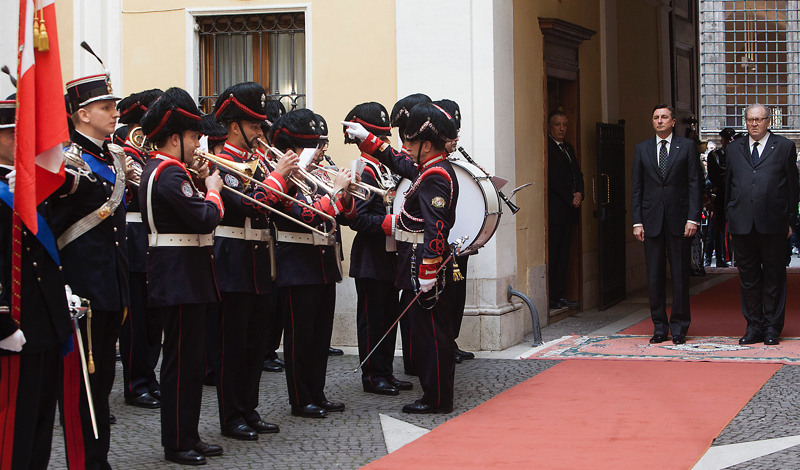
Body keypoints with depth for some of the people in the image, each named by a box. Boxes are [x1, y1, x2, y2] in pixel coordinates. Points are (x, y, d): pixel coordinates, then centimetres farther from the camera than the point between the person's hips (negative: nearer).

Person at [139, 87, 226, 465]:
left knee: (189, 359, 15)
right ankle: (177, 444, 4)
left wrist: (204, 190, 6)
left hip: (182, 278, 11)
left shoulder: (158, 170, 15)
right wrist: (213, 191, -7)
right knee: (182, 360, -4)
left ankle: (188, 437, 22)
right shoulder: (170, 173, -18)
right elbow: (205, 220, -24)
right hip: (180, 279, -11)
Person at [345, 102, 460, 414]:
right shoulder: (432, 170, 12)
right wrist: (366, 139, 29)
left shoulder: (434, 179, -18)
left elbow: (435, 230, -24)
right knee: (433, 332, 14)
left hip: (424, 269, -10)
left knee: (430, 332, -4)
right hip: (427, 267, 10)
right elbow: (399, 162, 29)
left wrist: (428, 274, -26)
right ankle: (438, 395, 21)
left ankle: (436, 399, 3)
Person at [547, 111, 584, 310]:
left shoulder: (568, 148, 20)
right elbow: (553, 179, -13)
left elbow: (578, 174, 19)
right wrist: (571, 198, -9)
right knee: (552, 254, -8)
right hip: (554, 210, -8)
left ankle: (560, 295, 12)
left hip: (568, 210, 8)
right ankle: (550, 298, -7)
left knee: (563, 255, 9)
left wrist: (579, 193, 0)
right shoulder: (546, 148, -8)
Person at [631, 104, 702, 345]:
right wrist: (637, 221, 1)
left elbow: (695, 184, 0)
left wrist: (693, 217, -8)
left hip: (679, 219, -2)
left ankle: (679, 328, 10)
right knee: (655, 277, 3)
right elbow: (636, 187, 8)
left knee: (680, 276, 2)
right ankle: (659, 327, 11)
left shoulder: (687, 147, 4)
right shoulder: (642, 149, 10)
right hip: (652, 220, 2)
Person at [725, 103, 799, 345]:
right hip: (742, 224, 3)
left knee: (773, 278, 4)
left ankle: (772, 328, 12)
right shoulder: (734, 148, 14)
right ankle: (753, 327, 15)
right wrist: (729, 219, 9)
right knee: (748, 278, 7)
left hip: (773, 223, -3)